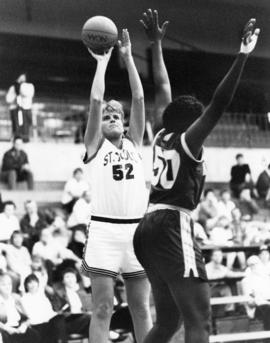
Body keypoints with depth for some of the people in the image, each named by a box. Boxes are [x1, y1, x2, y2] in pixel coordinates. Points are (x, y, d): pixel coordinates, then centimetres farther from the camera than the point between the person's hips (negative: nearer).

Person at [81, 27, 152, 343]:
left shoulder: (134, 143, 17)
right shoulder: (95, 145, 8)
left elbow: (139, 98, 9)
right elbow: (95, 100, -2)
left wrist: (128, 58, 8)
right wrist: (102, 61, 6)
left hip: (137, 229, 3)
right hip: (104, 229, -3)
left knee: (141, 308, 6)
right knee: (102, 308, -4)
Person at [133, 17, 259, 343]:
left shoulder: (162, 138, 14)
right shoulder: (187, 142, -6)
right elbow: (219, 104, -18)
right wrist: (242, 55, -21)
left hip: (148, 229, 9)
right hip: (172, 229, -9)